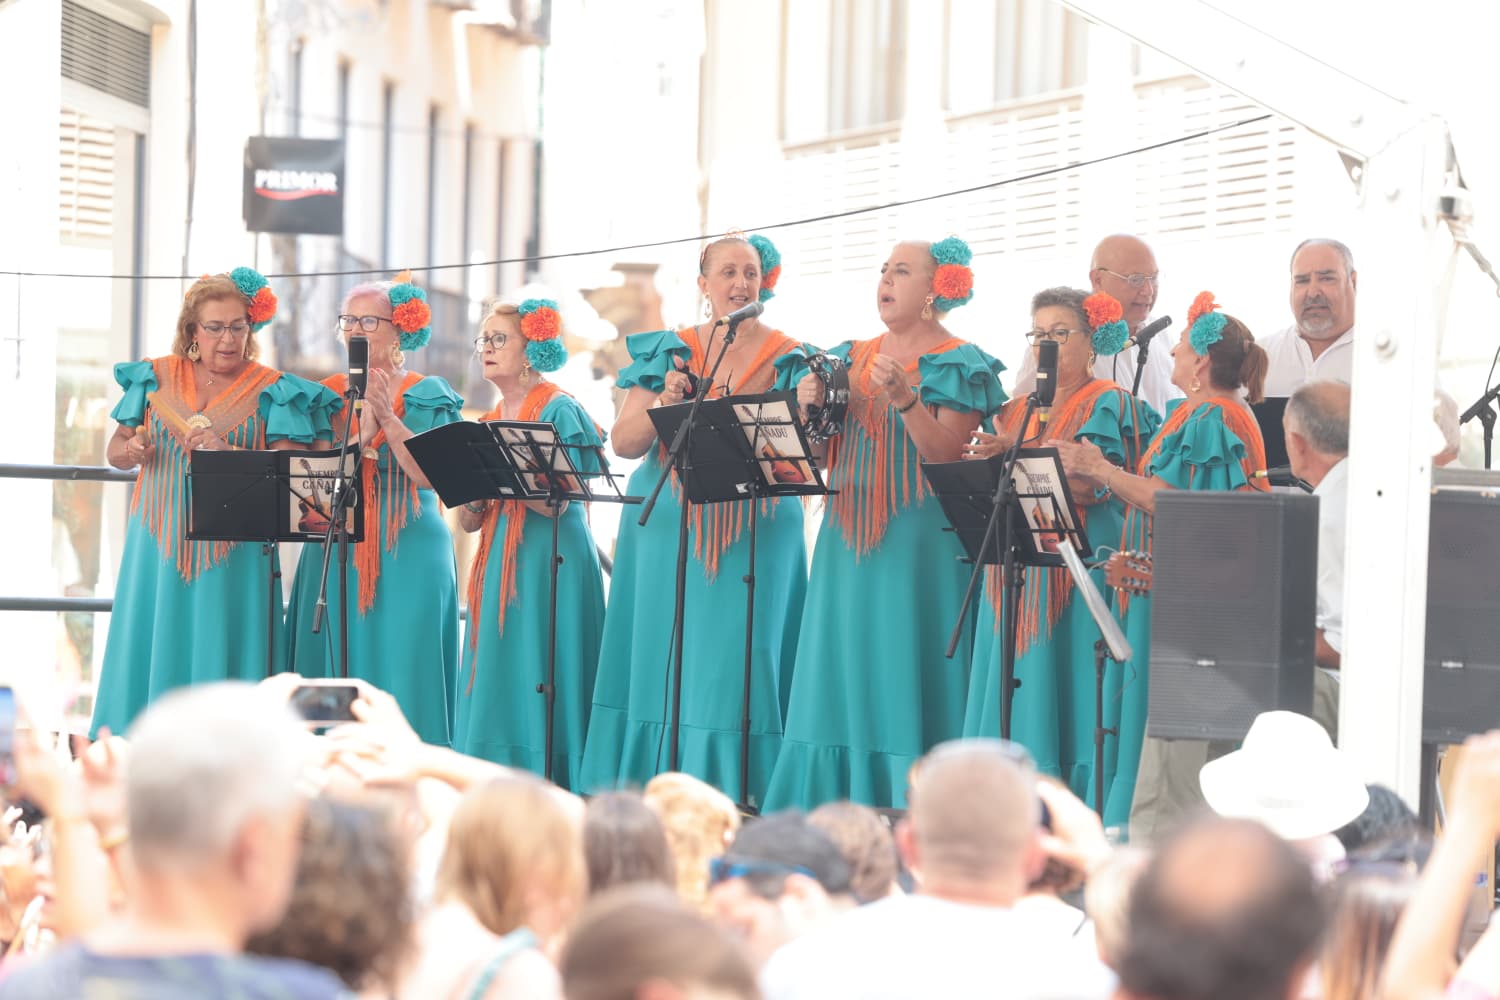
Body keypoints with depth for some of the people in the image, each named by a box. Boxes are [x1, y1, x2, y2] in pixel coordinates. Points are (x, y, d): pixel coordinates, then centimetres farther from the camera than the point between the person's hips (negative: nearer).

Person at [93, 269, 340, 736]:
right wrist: (131, 451, -9)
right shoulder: (156, 378, 8)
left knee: (219, 658, -4)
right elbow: (115, 451, 14)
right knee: (152, 656, 1)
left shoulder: (271, 391, 1)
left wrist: (227, 454, -24)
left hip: (235, 553, -2)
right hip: (160, 546, 2)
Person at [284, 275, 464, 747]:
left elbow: (427, 474, -12)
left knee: (398, 674, -8)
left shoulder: (424, 395, 2)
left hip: (406, 555, -4)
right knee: (333, 675, 0)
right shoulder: (330, 393, 13)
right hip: (335, 553, 4)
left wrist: (387, 417, -19)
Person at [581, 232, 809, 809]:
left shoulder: (789, 360, 6)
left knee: (737, 658, -8)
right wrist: (665, 403, -15)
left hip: (756, 533, -2)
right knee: (664, 650, -1)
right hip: (669, 527, 2)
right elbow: (623, 442, 4)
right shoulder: (668, 352, 10)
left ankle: (736, 793, -8)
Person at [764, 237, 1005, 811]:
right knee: (841, 673, 4)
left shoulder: (957, 366, -2)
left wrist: (904, 398, -24)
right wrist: (811, 408, -2)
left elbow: (947, 455, -13)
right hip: (849, 537, 6)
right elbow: (824, 455, 17)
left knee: (904, 673, -9)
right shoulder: (852, 358, 16)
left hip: (919, 542, -6)